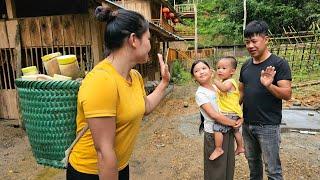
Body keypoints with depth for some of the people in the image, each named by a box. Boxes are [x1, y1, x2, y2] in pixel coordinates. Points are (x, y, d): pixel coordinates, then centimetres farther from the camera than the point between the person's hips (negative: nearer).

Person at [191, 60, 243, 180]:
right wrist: (234, 123, -16)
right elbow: (214, 115, -22)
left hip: (228, 131, 6)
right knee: (217, 170, 9)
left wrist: (240, 118, -7)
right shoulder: (200, 93, -15)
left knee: (229, 166, 21)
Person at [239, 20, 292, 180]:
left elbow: (287, 94, -15)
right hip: (247, 124, 6)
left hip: (268, 126, -6)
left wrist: (269, 85, -33)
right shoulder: (246, 65, 7)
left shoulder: (279, 64, -11)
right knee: (252, 161, 22)